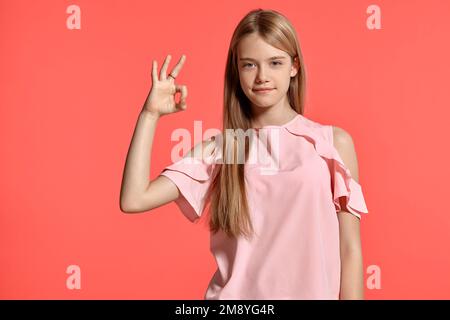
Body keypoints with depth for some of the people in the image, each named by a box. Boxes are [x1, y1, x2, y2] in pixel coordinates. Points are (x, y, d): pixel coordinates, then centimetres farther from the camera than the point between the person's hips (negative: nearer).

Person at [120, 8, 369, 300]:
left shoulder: (333, 142, -4)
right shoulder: (218, 149, -1)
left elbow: (350, 250, -2)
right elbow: (134, 200, -10)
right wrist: (151, 114, -9)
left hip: (312, 292, 0)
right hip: (234, 294, 1)